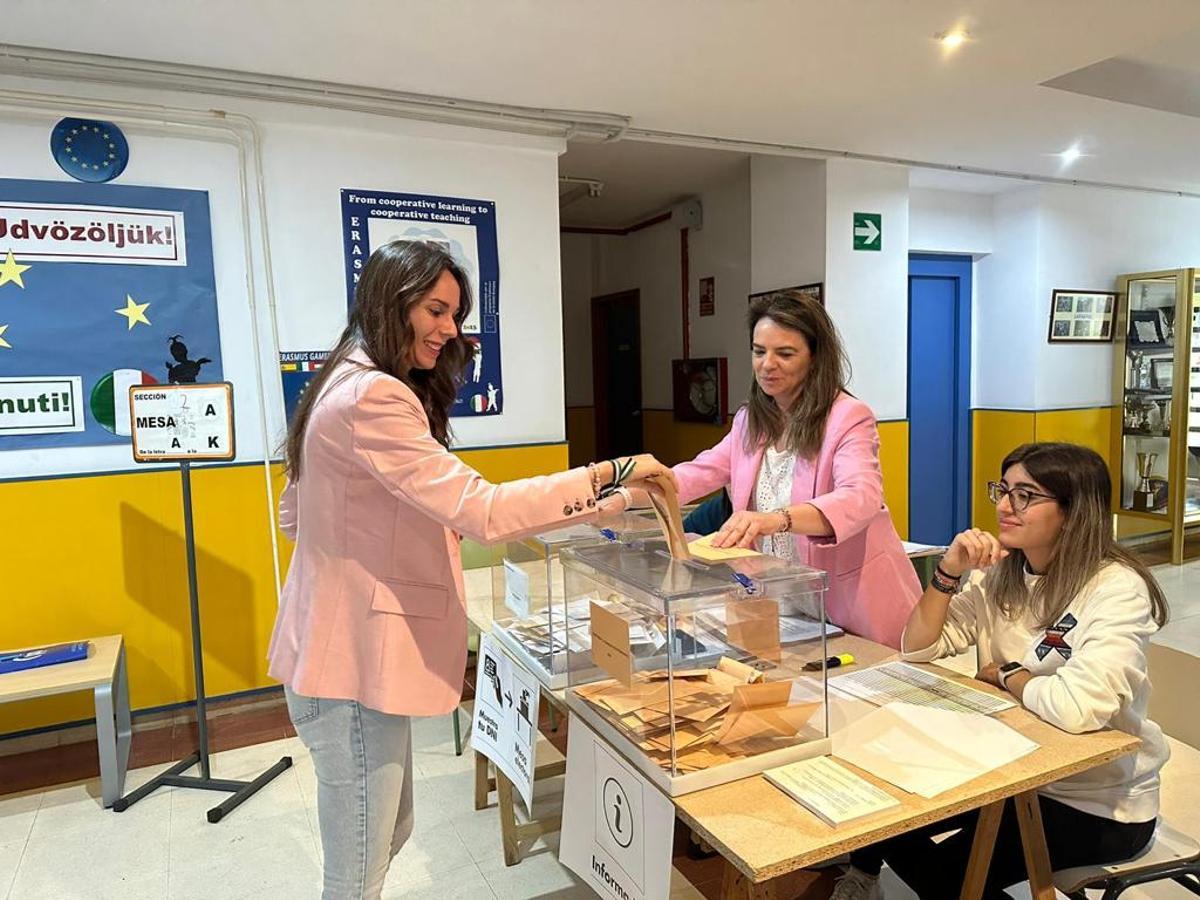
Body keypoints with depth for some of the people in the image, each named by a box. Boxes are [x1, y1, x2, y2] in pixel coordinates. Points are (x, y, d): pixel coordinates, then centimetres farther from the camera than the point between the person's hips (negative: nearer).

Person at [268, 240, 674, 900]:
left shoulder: (348, 385, 12)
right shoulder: (373, 397, -21)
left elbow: (295, 514, 18)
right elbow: (479, 510, -29)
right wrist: (607, 475, -24)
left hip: (348, 648, 11)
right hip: (353, 665, -10)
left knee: (390, 829, 25)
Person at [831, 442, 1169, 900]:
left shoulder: (1117, 589, -23)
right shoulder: (1000, 572, -3)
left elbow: (1076, 708, -38)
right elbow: (918, 647, -3)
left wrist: (1002, 673, -17)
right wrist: (950, 571, -18)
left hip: (1099, 804, -6)